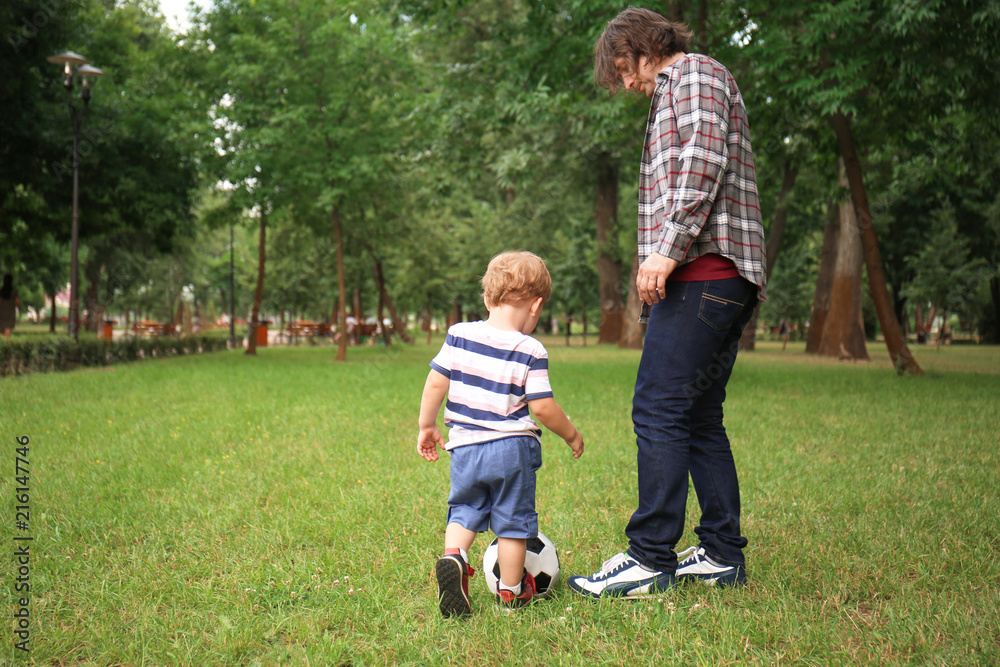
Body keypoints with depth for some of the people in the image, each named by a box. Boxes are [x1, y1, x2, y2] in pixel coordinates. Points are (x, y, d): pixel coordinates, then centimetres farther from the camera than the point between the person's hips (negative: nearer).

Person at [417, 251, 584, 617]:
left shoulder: (459, 335, -1)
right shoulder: (530, 351, -11)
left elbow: (436, 383, 2)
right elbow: (543, 408, -11)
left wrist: (427, 426, 15)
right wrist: (571, 434, 6)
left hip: (466, 447, 3)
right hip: (513, 449, -3)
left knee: (464, 511, 18)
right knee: (513, 521, 11)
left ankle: (453, 556, -9)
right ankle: (510, 591, 21)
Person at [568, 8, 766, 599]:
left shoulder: (695, 73, 1)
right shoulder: (675, 93, 31)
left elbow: (705, 157, -16)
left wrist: (667, 246, -23)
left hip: (703, 269, -10)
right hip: (723, 283, 10)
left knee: (659, 411, -12)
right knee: (699, 419, 9)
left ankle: (651, 560, -11)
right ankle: (723, 555, 13)